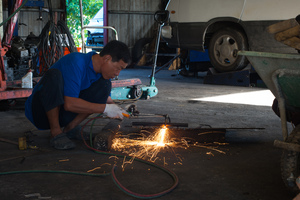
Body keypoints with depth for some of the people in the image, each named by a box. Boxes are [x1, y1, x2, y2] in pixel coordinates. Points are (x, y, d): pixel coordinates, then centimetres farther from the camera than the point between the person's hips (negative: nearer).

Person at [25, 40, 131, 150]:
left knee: (104, 84, -9)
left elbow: (106, 97, 15)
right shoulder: (76, 62, -26)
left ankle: (70, 128, -7)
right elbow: (70, 104, -32)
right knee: (54, 75, -35)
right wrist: (105, 108, -29)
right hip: (39, 111, -6)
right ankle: (55, 133, -23)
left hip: (62, 114, 6)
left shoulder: (103, 71, -1)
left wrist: (115, 110, -7)